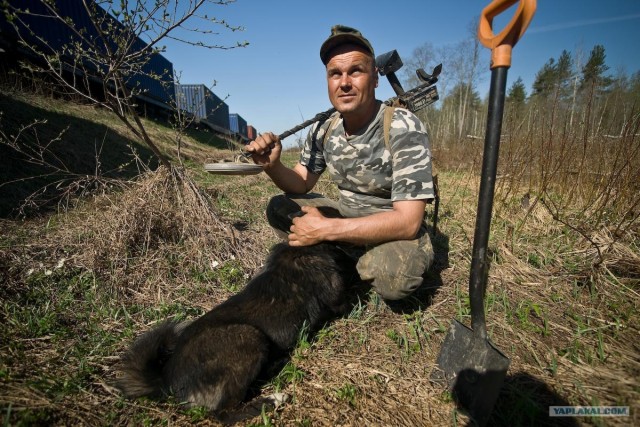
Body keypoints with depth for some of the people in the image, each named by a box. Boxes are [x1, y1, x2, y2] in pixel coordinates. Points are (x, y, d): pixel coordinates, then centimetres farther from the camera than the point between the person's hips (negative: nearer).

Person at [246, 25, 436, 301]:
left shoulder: (403, 128, -23)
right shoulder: (323, 130, -4)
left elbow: (407, 222, -29)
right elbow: (301, 184, 6)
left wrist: (324, 229, -31)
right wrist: (272, 166, -18)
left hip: (396, 230, -4)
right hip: (347, 216, 5)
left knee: (395, 273, -36)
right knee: (278, 208, -6)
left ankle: (346, 258, -2)